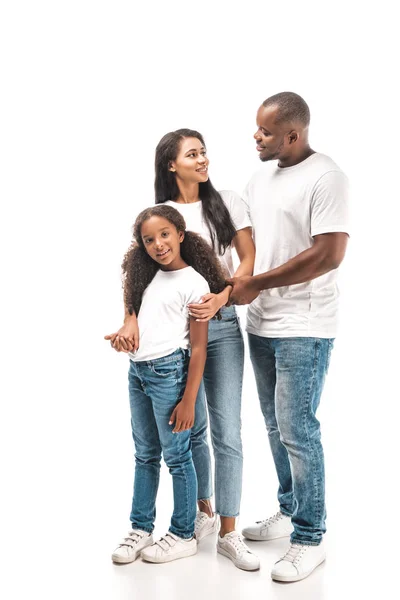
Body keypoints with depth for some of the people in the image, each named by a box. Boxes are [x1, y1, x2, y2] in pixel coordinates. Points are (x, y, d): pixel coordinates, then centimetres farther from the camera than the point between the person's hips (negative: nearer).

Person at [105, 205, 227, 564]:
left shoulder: (194, 283, -10)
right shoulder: (148, 276, 9)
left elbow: (199, 348, -12)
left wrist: (188, 400, -15)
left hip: (168, 371, -7)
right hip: (137, 371, 7)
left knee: (176, 456, 3)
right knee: (145, 455, 15)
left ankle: (184, 535, 15)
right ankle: (141, 528, 26)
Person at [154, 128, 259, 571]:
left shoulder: (227, 203, 2)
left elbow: (248, 259, -1)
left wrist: (221, 299, -17)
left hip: (223, 325, 0)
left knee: (227, 431, -2)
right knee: (192, 427, 12)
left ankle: (229, 534, 7)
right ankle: (204, 510, 32)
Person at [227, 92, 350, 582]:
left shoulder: (325, 178, -13)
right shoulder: (259, 178, 11)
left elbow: (329, 254, -20)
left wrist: (256, 283, -17)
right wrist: (233, 280, 1)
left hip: (303, 329, -7)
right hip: (261, 323, 8)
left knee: (297, 430, -4)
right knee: (276, 426, 16)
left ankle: (309, 539, 9)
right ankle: (289, 511, 33)